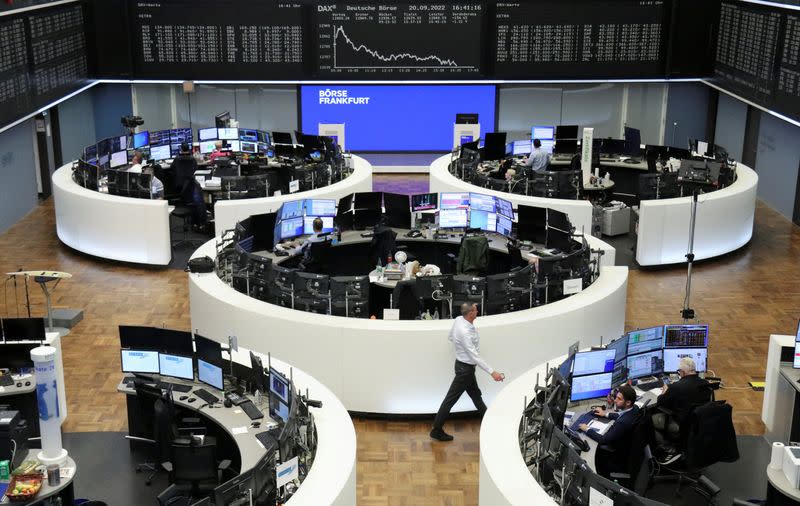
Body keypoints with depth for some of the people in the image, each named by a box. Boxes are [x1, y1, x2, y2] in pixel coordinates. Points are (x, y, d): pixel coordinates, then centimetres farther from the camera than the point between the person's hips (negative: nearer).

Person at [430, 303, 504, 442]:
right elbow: (475, 356, -31)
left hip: (462, 362, 9)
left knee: (476, 395, 21)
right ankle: (437, 430, 11)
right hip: (465, 367, -9)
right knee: (451, 399, 1)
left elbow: (450, 337, 11)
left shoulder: (458, 320, -6)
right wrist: (492, 372, -30)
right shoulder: (465, 332, -32)